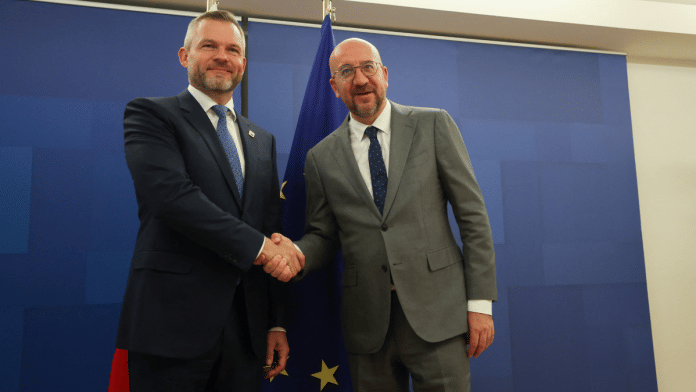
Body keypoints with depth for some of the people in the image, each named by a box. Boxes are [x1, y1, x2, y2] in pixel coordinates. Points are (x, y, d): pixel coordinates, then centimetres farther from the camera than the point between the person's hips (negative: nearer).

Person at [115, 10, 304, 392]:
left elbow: (273, 231, 14)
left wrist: (277, 323, 11)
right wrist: (258, 246, -15)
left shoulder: (262, 140, 16)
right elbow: (172, 194, -17)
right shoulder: (149, 114, 1)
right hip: (173, 322, -4)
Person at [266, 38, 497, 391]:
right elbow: (322, 235, 9)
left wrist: (480, 302, -5)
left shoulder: (433, 126, 1)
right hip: (367, 322, 2)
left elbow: (472, 213, -1)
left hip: (434, 311, -1)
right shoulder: (321, 157, 6)